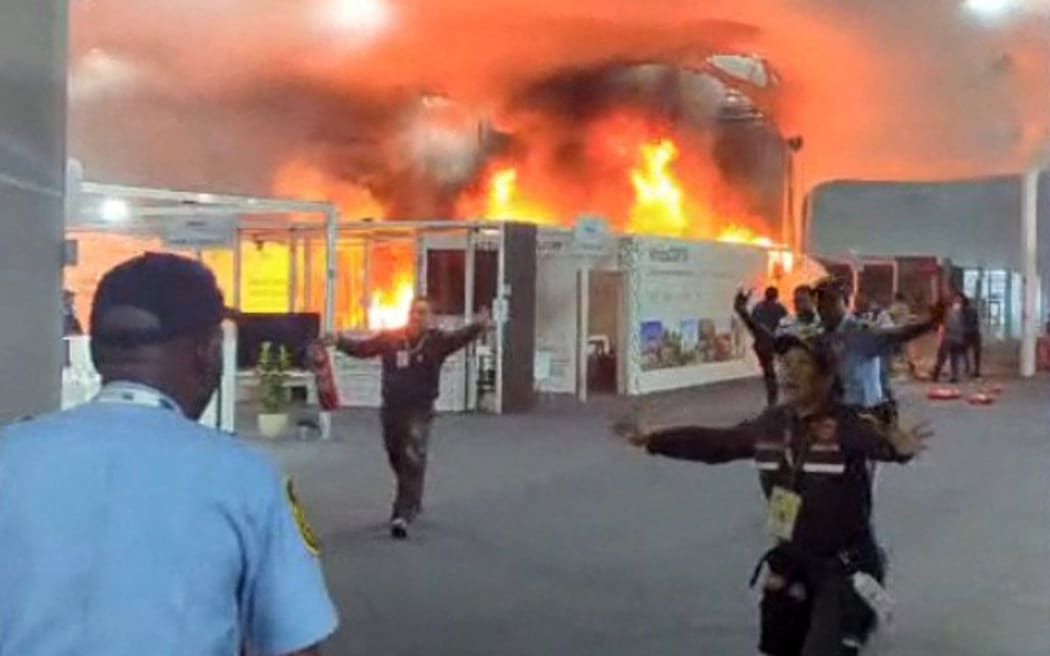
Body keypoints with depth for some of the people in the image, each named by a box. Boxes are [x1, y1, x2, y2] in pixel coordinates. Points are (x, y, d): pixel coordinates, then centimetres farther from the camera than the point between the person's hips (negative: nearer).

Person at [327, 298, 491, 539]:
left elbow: (459, 338, -23)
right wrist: (339, 341, -16)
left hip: (419, 412, -4)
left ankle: (402, 516, -16)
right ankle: (413, 503, 43)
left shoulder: (436, 341, -6)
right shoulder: (389, 338, 1)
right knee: (398, 461, 19)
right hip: (391, 409, 4)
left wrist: (478, 327, -43)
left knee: (413, 463, -14)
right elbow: (362, 348, 1)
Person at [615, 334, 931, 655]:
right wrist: (653, 439, 14)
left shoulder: (848, 424, -20)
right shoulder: (770, 424, -2)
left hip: (845, 568, -6)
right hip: (791, 564, 6)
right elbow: (713, 443, 10)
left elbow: (879, 440, -40)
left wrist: (899, 447, -64)